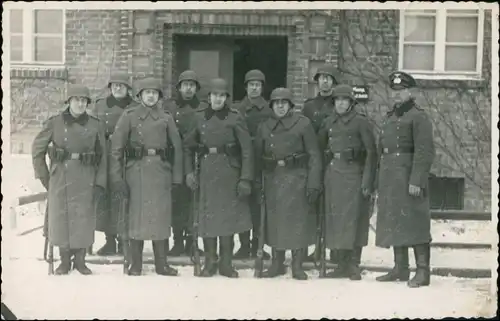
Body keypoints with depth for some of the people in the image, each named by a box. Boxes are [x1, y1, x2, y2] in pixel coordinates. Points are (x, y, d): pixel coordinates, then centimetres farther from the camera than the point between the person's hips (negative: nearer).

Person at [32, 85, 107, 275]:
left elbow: (102, 157, 4)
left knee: (84, 219, 1)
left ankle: (80, 260, 15)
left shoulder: (95, 126, 2)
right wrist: (43, 177, 4)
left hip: (86, 179, 0)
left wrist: (100, 184, -2)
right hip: (60, 178, 0)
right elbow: (37, 149, 7)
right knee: (60, 218, 2)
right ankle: (65, 261, 15)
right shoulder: (55, 123, 0)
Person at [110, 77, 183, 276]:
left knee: (161, 216, 3)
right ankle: (135, 264, 8)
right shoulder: (129, 116, 3)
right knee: (136, 215, 0)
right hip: (136, 170, -2)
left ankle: (161, 263, 10)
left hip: (161, 171, 2)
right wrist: (117, 177, -8)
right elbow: (116, 148, 0)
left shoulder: (166, 118, 10)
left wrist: (177, 177, 2)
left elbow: (177, 148, 9)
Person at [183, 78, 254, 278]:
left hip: (229, 172, -2)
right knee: (207, 216, 3)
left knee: (228, 215, 2)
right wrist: (189, 172, 3)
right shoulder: (200, 117, 6)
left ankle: (226, 263, 13)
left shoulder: (235, 118, -3)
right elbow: (188, 146, 13)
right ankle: (209, 263, 13)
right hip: (206, 171, 2)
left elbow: (247, 150, -6)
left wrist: (246, 179, -12)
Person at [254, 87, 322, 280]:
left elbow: (314, 155, -4)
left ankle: (297, 266, 8)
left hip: (296, 178, -3)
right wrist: (257, 183, 5)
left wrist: (313, 184, -11)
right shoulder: (264, 127, 10)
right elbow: (258, 156, 12)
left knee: (298, 221, -2)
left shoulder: (303, 124, -1)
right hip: (272, 178, 3)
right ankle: (277, 263, 18)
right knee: (274, 221, 6)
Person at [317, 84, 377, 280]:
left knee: (353, 219, -6)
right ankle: (343, 265, 14)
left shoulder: (361, 122, -4)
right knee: (335, 219, 6)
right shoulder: (329, 123, 12)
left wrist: (367, 181, -14)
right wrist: (324, 174, 12)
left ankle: (354, 265, 0)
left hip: (354, 173, -5)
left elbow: (371, 152, -8)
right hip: (333, 174, 5)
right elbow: (319, 148, 19)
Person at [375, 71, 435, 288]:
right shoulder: (390, 117, 18)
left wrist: (416, 180, -22)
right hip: (389, 177, 8)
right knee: (393, 222, 10)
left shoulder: (418, 117, -7)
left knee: (415, 222, -7)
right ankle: (400, 268, 18)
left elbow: (425, 152, -15)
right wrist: (381, 178, 15)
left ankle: (423, 271, -4)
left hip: (408, 175, -8)